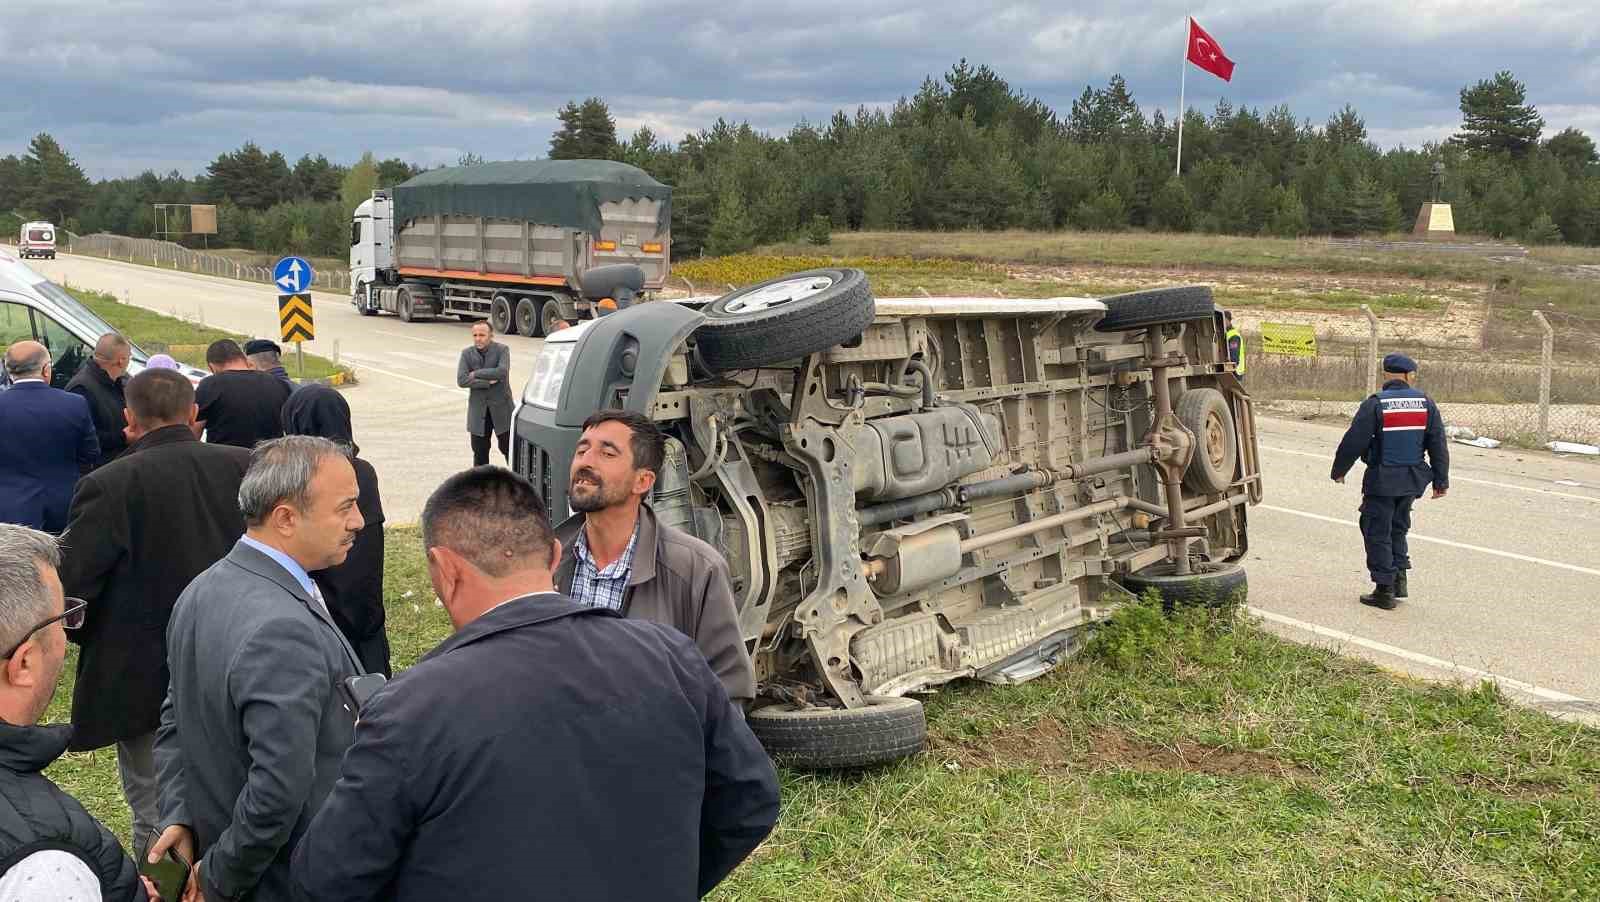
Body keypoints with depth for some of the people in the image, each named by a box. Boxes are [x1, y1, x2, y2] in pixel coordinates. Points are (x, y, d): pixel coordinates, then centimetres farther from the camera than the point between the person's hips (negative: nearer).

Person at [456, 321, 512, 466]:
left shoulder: (502, 350, -4)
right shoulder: (467, 353, 3)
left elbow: (502, 372, -22)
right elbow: (461, 380, -9)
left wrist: (476, 374, -14)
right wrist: (487, 382, -15)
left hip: (501, 407, -2)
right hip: (478, 409, 3)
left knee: (508, 448, 4)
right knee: (480, 453, 7)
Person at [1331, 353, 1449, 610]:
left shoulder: (1375, 404, -12)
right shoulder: (1426, 404, 1)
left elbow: (1354, 442, -11)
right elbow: (1438, 445, 6)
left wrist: (1339, 470, 4)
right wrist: (1441, 480, 15)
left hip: (1381, 480, -5)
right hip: (1412, 480, 5)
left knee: (1377, 533, 4)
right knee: (1398, 527, 23)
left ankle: (1385, 590, 4)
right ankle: (1399, 578, 19)